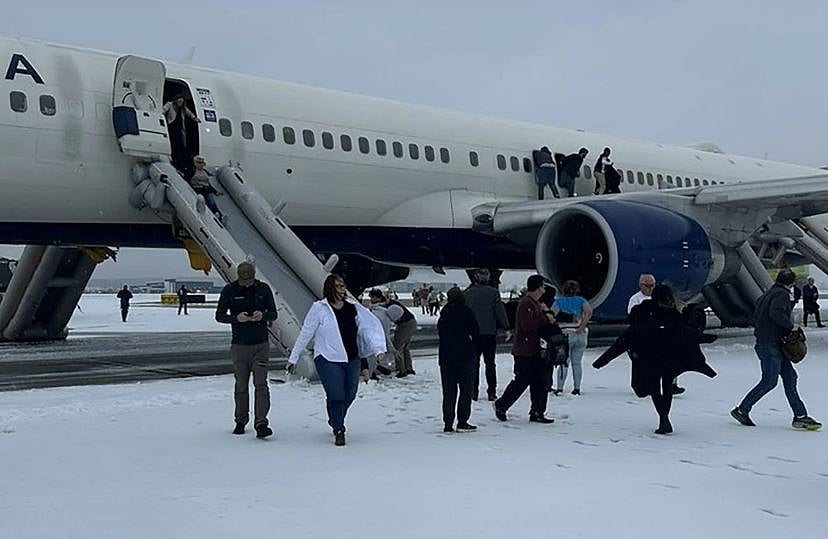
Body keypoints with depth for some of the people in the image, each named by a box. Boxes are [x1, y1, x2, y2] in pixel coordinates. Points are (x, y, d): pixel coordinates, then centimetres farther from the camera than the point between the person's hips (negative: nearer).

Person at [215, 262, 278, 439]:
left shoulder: (263, 289, 1)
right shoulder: (229, 290, -1)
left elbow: (273, 314, 7)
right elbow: (219, 316, 1)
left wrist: (263, 315, -16)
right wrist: (236, 318, -18)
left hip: (261, 345, 0)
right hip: (239, 345, 0)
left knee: (261, 384, -10)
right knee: (241, 386, 9)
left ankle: (261, 424, -13)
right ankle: (241, 421, 23)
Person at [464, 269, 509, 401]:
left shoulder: (468, 293, -1)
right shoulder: (493, 292, -6)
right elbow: (500, 311, -6)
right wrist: (506, 327, 3)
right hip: (490, 332, -1)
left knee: (474, 363, 9)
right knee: (490, 363, 8)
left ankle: (473, 391, 6)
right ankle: (491, 392, 6)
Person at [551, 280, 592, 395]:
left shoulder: (559, 301, 2)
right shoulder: (581, 300, 6)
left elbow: (553, 314, -14)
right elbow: (589, 312, -11)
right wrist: (582, 327, -10)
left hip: (566, 334, -2)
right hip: (580, 335, 2)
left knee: (563, 363, 3)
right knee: (577, 363, 10)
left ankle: (560, 388, -2)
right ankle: (577, 388, 10)